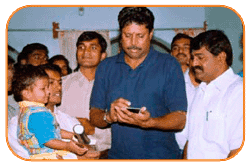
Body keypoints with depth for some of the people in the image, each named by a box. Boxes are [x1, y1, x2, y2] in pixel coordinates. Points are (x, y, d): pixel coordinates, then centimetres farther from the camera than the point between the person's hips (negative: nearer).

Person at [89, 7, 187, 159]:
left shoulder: (169, 65, 1)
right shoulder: (106, 67, 11)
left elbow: (180, 120, -4)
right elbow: (94, 115, 9)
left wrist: (148, 122, -20)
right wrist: (109, 117, -12)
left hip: (161, 157, -2)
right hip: (118, 156, 2)